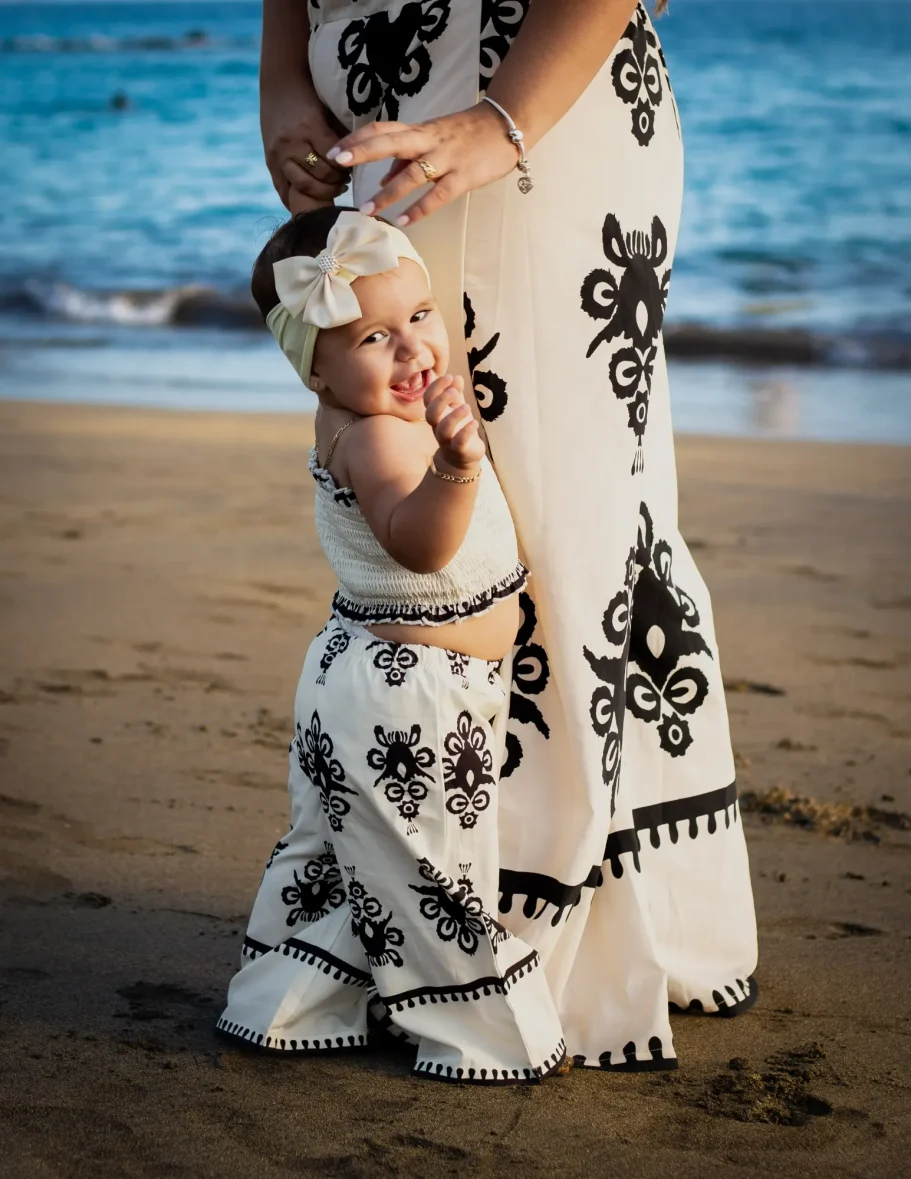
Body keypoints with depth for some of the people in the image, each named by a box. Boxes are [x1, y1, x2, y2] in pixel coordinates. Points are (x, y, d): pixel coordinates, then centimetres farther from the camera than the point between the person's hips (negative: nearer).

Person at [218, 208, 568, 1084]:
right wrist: (457, 466, -62)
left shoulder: (368, 417, 3)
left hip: (365, 677, 10)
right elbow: (417, 541, -46)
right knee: (433, 871, 4)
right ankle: (484, 1032, 18)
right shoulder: (371, 436, -26)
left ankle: (289, 1006, 33)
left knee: (337, 848, 20)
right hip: (408, 700, -10)